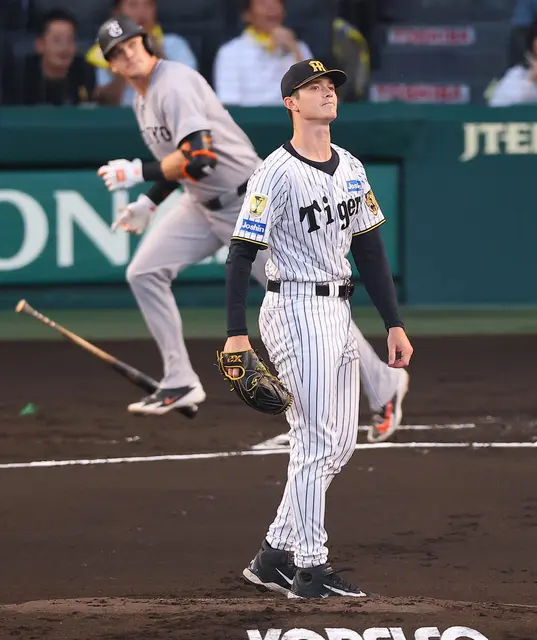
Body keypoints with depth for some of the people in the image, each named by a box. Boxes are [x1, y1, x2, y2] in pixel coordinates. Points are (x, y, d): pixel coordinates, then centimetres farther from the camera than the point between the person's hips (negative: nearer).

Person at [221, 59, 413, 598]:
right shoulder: (276, 173, -11)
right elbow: (241, 253, -14)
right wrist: (236, 333, -21)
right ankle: (309, 571, -2)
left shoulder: (351, 169, 13)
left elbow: (369, 249, 17)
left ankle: (274, 556, 18)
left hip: (339, 312, 8)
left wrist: (394, 323, 12)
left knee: (340, 443, 9)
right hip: (296, 310, -8)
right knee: (316, 441, -8)